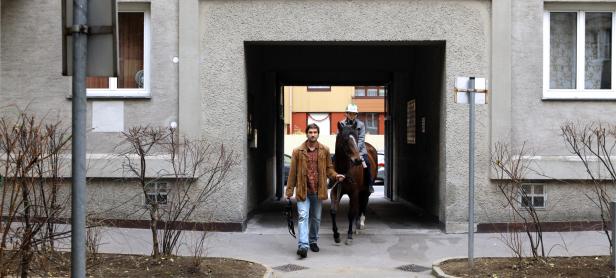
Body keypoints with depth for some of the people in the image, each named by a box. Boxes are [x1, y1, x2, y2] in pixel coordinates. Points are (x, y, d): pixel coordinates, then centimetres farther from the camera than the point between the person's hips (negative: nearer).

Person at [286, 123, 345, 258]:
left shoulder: (324, 150, 5)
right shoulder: (298, 151, -1)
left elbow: (329, 168, 13)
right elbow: (292, 172, 2)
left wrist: (335, 175, -9)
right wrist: (289, 191, 1)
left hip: (317, 190, 3)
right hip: (303, 190, -3)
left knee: (316, 218, 14)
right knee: (303, 217, -12)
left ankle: (313, 241, 32)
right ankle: (303, 245, -18)